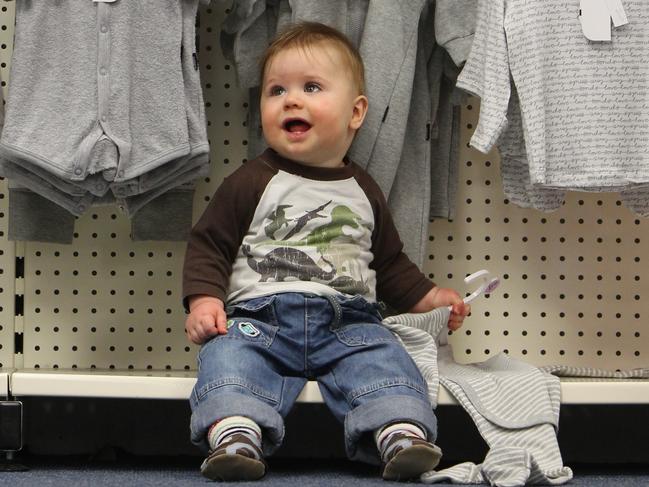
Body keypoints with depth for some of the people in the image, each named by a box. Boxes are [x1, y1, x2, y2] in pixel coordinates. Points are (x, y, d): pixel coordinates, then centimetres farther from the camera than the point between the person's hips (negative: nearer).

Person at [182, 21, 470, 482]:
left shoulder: (363, 192, 19)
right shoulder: (251, 183, 8)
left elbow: (389, 262, 30)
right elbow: (208, 245, 8)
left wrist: (428, 297, 19)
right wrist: (204, 300, -8)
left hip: (348, 321, 2)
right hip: (260, 317, -2)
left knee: (384, 356, -25)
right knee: (229, 355, -31)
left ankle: (402, 432, -43)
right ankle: (234, 435, -51)